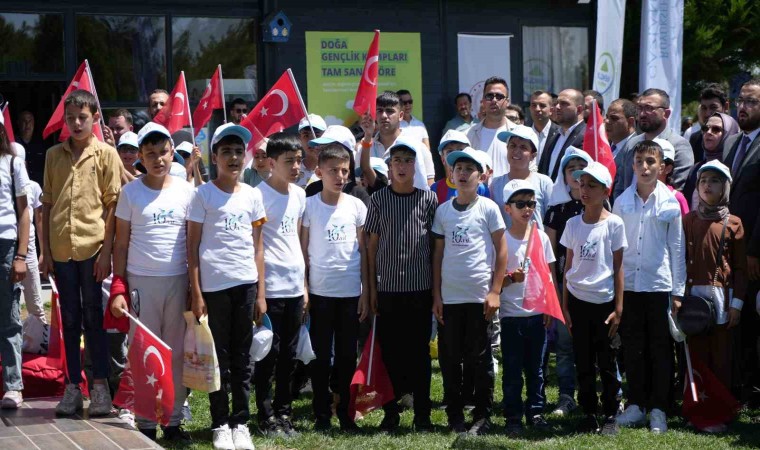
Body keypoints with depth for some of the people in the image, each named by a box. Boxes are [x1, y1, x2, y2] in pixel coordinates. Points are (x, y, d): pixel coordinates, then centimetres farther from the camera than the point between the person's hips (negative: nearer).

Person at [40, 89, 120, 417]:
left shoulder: (106, 154, 0)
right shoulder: (54, 155, 10)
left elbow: (113, 204, -2)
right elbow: (47, 203, 12)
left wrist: (106, 250, -7)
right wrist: (45, 250, 7)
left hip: (92, 247, -3)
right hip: (61, 249, 3)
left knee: (93, 317, 1)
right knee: (70, 319, 8)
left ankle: (100, 386, 8)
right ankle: (73, 386, 14)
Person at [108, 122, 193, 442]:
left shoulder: (186, 191, 4)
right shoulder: (131, 192, 1)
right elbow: (121, 244, 3)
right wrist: (118, 289, -4)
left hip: (178, 280, 1)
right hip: (141, 281, -1)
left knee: (176, 353, 6)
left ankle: (174, 421, 15)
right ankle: (146, 424, 8)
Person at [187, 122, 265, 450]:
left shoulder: (253, 195, 9)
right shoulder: (203, 194, -1)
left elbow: (257, 247, 11)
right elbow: (192, 247, -1)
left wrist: (260, 293, 6)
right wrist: (196, 294, -6)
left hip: (246, 284, 3)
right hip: (214, 285, -3)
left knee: (242, 357, 8)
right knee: (219, 357, 2)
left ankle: (240, 422, 15)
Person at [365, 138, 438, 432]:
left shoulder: (428, 199, 2)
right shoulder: (379, 200, 3)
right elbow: (372, 244, 6)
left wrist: (437, 287, 2)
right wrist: (372, 287, 3)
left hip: (420, 287, 0)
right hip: (388, 287, 1)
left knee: (419, 351, 4)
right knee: (389, 351, 4)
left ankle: (422, 414, 12)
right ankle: (391, 413, 13)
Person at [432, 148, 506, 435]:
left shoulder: (488, 208, -2)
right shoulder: (443, 211, 6)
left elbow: (501, 250, -1)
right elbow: (438, 253, 9)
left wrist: (495, 292, -6)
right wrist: (436, 295, 5)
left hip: (480, 297, -3)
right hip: (449, 298, 3)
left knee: (479, 359, 3)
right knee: (450, 359, 7)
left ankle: (482, 417, 12)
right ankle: (455, 417, 16)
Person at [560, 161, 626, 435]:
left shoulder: (614, 224, -4)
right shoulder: (573, 224, 5)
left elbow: (618, 268, -3)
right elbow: (568, 266, 8)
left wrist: (618, 308, -6)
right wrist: (564, 306, 6)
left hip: (604, 301, -3)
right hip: (577, 300, 3)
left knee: (606, 362, 4)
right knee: (583, 363, 7)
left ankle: (610, 415, 12)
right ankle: (589, 415, 15)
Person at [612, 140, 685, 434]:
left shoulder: (670, 203, -1)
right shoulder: (622, 201, 4)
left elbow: (677, 248, 2)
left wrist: (678, 291, 0)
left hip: (659, 284, -2)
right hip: (628, 284, 2)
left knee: (660, 349, 3)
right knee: (632, 348, 8)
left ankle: (658, 409, 10)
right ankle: (636, 404, 18)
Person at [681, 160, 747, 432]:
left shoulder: (733, 223, 2)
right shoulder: (689, 220, 7)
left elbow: (740, 267, 2)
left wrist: (736, 302, -3)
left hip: (722, 297, -1)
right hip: (693, 295, 1)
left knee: (721, 358, 0)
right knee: (696, 356, 2)